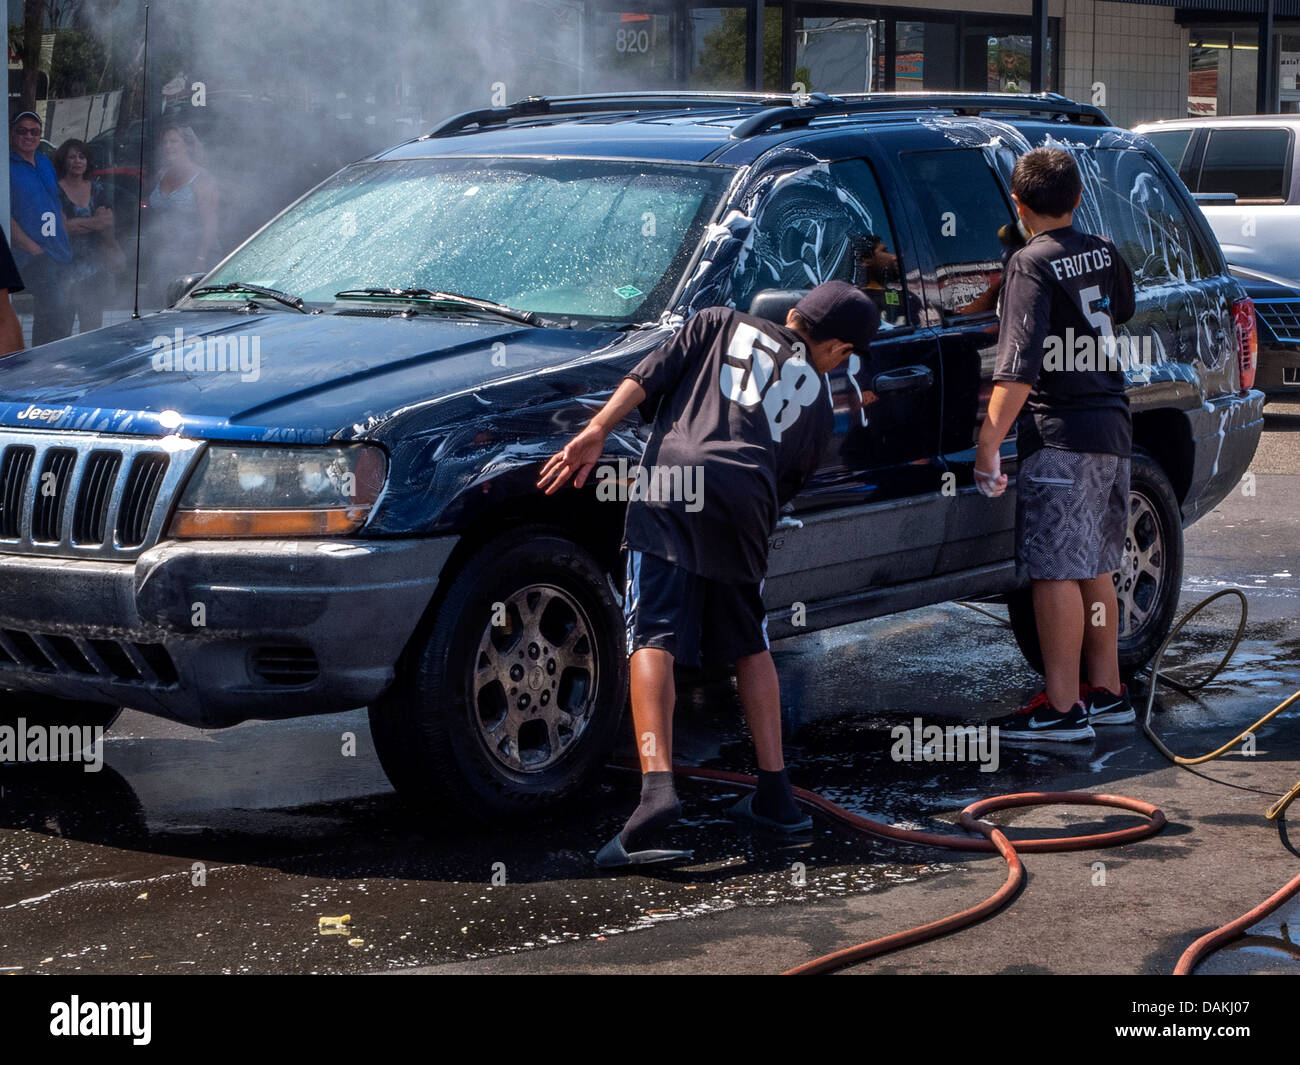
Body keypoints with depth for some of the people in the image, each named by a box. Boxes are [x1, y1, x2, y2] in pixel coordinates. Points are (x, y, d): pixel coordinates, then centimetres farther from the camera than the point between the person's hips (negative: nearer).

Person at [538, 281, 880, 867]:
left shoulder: (721, 323, 23)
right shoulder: (817, 395, 25)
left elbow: (651, 373, 9)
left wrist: (597, 431, 1)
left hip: (670, 486, -2)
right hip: (745, 505, 2)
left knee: (654, 640, -11)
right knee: (750, 645, 20)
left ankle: (657, 785, -29)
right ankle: (775, 792, 20)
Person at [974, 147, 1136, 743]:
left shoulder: (1032, 264, -12)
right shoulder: (1104, 254, 10)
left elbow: (1020, 368, -20)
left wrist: (988, 442, -19)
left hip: (1059, 435, -8)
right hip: (1113, 427, 8)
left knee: (1056, 572, -6)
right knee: (1095, 568, 16)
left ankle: (1063, 708, -7)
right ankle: (1106, 693, 22)